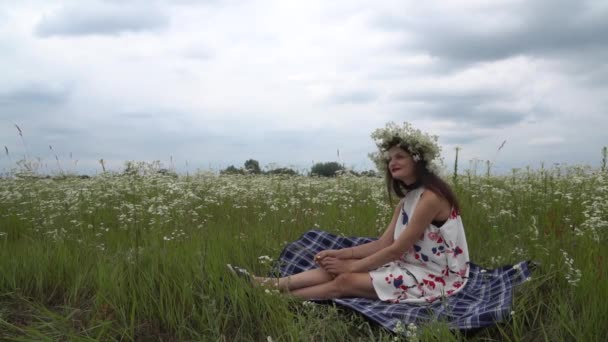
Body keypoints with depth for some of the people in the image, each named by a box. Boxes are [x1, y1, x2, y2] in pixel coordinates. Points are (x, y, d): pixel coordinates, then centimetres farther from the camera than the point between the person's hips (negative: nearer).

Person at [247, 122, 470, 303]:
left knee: (346, 280, -18)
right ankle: (276, 285, -11)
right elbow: (383, 244, 6)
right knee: (339, 267, -8)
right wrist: (340, 254, -3)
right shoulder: (408, 198, 10)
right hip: (413, 266, 8)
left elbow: (397, 249, -19)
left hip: (434, 277, -8)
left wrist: (352, 266, -12)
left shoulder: (430, 197, -20)